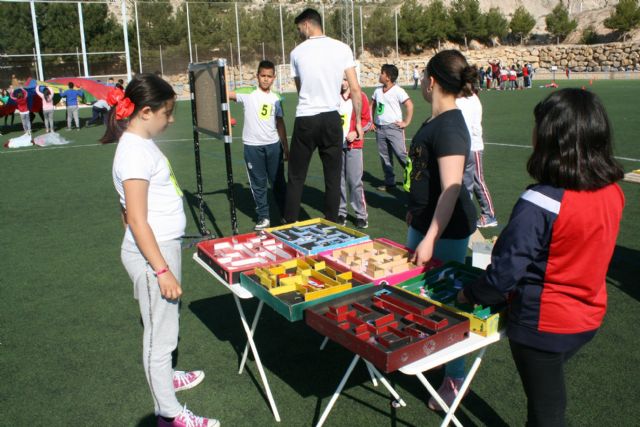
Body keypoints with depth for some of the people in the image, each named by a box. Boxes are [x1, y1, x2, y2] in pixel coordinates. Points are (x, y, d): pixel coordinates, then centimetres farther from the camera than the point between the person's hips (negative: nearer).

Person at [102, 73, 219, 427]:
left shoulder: (141, 143, 8)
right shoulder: (135, 152, -20)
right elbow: (137, 220, -22)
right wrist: (162, 270, -22)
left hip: (162, 246, 9)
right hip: (151, 252, -9)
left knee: (165, 322, 24)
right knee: (160, 333, 3)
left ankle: (163, 377, 44)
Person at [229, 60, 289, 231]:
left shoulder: (276, 98, 7)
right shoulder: (248, 93, -3)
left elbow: (280, 124, 12)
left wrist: (286, 147, 12)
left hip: (273, 145, 2)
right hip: (252, 146, -2)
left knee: (278, 181, 10)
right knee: (258, 183, 6)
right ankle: (263, 217, 17)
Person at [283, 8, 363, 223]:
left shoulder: (297, 52, 2)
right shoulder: (342, 48, 0)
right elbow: (355, 89, -1)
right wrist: (358, 121, 7)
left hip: (305, 119, 0)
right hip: (331, 118, 1)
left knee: (296, 177, 9)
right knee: (333, 177, 10)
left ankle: (290, 224, 13)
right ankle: (331, 224, 14)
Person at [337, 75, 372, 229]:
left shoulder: (360, 96, 2)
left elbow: (367, 120, 2)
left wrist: (356, 132, -13)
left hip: (353, 144, -2)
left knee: (355, 181, -4)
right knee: (338, 180, 6)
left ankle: (361, 215, 6)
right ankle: (340, 212, 17)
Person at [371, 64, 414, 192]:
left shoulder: (398, 91, -10)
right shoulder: (378, 91, 9)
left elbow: (409, 105, -14)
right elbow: (372, 106, 22)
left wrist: (406, 122, -15)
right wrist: (371, 121, 13)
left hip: (393, 127, -7)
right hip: (379, 128, 7)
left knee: (401, 154, -8)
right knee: (384, 156, 10)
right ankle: (389, 183, 18)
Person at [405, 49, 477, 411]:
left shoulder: (449, 127, -22)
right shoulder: (436, 121, 8)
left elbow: (451, 189, -28)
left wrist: (430, 238, -31)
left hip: (445, 231, -10)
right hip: (425, 221, 10)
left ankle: (456, 379, 21)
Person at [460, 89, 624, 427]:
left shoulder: (538, 204, -29)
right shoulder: (612, 193, -7)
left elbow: (505, 272, -24)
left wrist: (470, 295, -6)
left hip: (543, 325, -6)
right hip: (589, 318, 6)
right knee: (551, 393, 28)